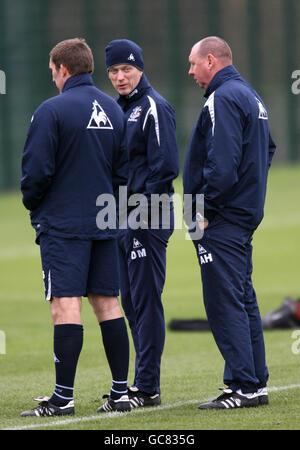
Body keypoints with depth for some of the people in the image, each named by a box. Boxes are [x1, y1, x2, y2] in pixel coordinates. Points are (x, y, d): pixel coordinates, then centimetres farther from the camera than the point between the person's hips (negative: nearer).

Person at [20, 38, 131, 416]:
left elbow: (36, 170, -13)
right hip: (105, 223, 6)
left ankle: (63, 396, -10)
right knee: (107, 303, 10)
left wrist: (33, 204, 5)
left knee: (66, 305, -8)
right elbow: (124, 169, 12)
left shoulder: (52, 110, -11)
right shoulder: (113, 109, 10)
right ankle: (120, 392, 10)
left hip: (62, 224, -6)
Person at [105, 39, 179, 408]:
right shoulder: (118, 108, 17)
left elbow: (165, 165, -16)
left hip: (148, 216, -9)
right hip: (123, 217, 9)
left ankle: (148, 388, -8)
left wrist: (144, 207, -17)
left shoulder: (153, 108, -9)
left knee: (145, 301, -9)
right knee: (131, 301, 11)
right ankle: (142, 382, 17)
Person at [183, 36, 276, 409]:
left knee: (224, 301, -9)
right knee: (243, 299, 13)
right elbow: (267, 150, 25)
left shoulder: (223, 99, -15)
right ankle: (256, 383, 15)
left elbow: (222, 161, -24)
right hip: (245, 213, 10)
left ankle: (242, 386, -11)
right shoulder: (250, 96, 17)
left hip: (221, 223, -10)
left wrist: (204, 209, -19)